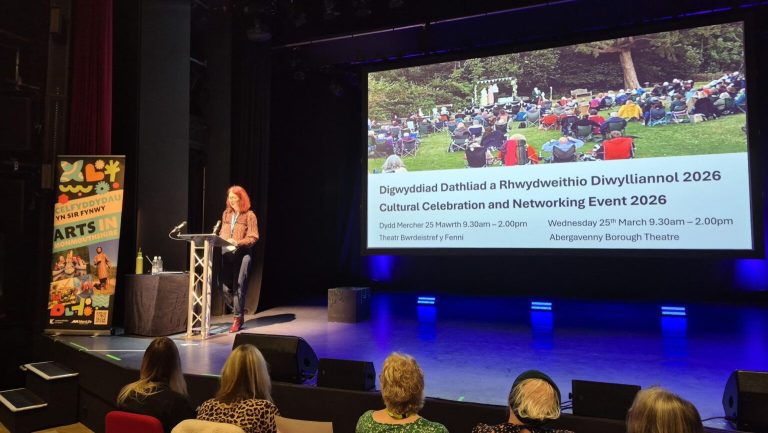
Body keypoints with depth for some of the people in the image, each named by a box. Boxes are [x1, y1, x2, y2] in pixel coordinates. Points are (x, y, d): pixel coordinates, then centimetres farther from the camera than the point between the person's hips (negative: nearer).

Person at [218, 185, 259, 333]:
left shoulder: (249, 215, -2)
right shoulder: (226, 214, 15)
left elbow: (253, 237, -6)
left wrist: (238, 242, -19)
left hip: (242, 254, -5)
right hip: (226, 253, 5)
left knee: (238, 287, -6)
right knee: (225, 287, 1)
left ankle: (238, 319, 5)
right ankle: (238, 311, 24)